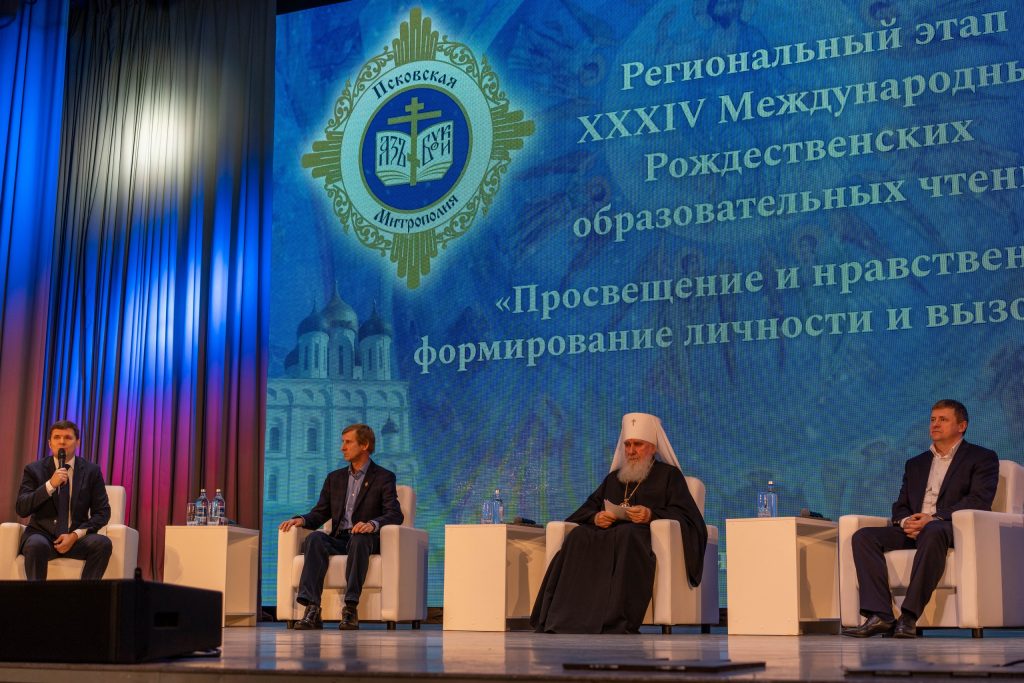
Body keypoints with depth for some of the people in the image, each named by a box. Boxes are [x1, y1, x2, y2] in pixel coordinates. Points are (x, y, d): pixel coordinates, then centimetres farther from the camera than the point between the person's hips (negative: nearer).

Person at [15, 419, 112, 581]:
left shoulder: (91, 471, 5)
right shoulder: (34, 470, 4)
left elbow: (102, 512, 2)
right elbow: (21, 509, -6)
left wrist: (75, 535, -13)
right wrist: (50, 485, -19)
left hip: (76, 537, 1)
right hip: (42, 534, -1)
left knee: (103, 543, -29)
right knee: (36, 545, -36)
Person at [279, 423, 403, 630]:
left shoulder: (384, 477, 5)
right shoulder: (335, 478, 21)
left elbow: (395, 514, -8)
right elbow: (320, 513, 17)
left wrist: (372, 524, -29)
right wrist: (301, 520, -6)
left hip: (365, 540, -4)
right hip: (338, 541, 4)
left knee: (359, 538, -38)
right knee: (315, 538, -29)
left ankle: (351, 608, -41)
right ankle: (311, 609, -40)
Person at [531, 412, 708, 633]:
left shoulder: (669, 475, 19)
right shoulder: (614, 478, 32)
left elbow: (685, 516, 4)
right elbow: (586, 510, 23)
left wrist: (652, 515, -15)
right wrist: (595, 517, -3)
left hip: (645, 537, -4)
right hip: (605, 532, 4)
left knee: (625, 534, -40)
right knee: (578, 536, -30)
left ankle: (616, 621, -48)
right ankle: (565, 616, -41)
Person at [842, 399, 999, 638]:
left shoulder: (982, 458, 10)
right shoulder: (915, 464, 27)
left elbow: (979, 501, -6)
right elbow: (900, 506, 21)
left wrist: (934, 518, -19)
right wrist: (905, 521, -6)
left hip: (955, 529, -6)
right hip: (913, 531, 6)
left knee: (932, 532, -41)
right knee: (863, 536, -20)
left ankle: (909, 616, -41)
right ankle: (880, 615, -31)